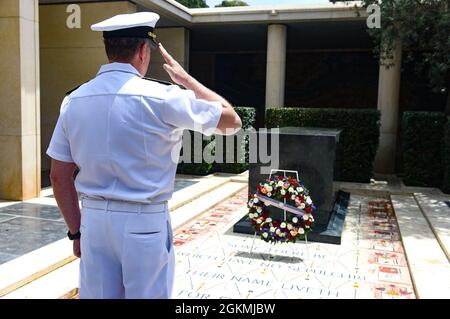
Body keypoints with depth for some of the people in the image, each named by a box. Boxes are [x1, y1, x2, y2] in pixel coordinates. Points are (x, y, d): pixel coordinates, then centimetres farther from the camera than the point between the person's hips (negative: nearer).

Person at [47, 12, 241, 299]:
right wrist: (187, 79, 8)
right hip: (144, 223, -4)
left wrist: (76, 230, 15)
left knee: (96, 294, 17)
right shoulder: (161, 97, -12)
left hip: (93, 220, 5)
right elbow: (231, 120, -1)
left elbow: (59, 176, 6)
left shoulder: (74, 101, 2)